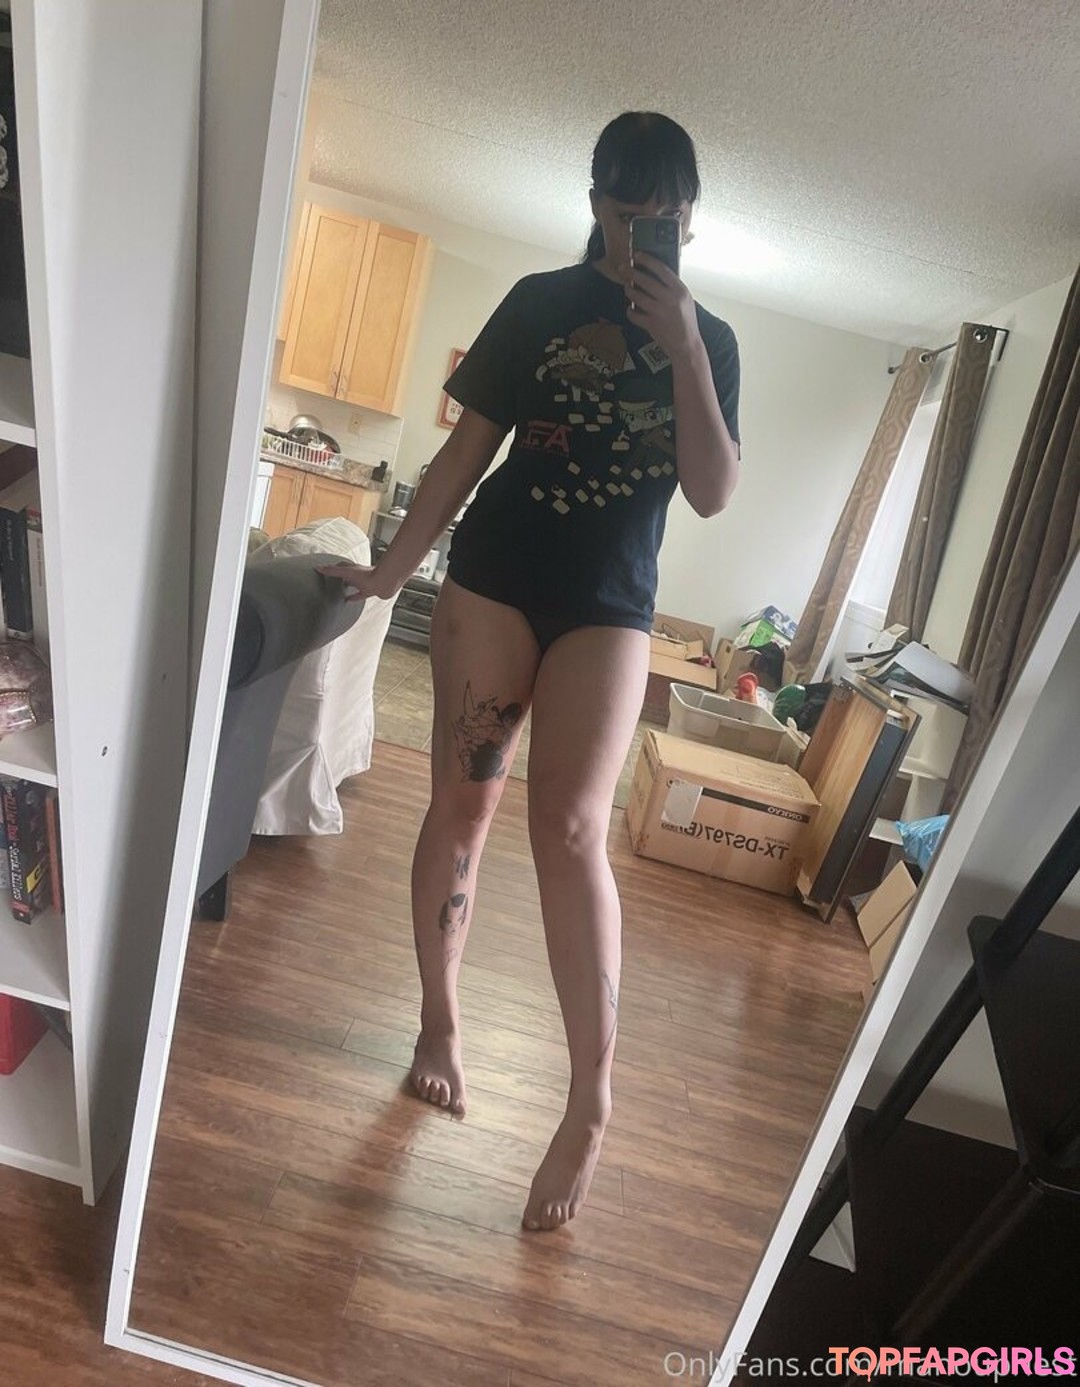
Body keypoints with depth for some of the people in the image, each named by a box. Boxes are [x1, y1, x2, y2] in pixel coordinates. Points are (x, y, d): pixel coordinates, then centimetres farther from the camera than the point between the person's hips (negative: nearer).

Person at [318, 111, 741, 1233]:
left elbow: (712, 494, -2)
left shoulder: (708, 339, 10)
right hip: (494, 579, 1)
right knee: (462, 804, 2)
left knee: (570, 826, -14)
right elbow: (467, 448, 7)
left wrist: (681, 348, -9)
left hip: (610, 605, 0)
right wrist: (395, 565, 2)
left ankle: (592, 1102, -3)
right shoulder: (541, 303, 8)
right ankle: (440, 1020, 23)